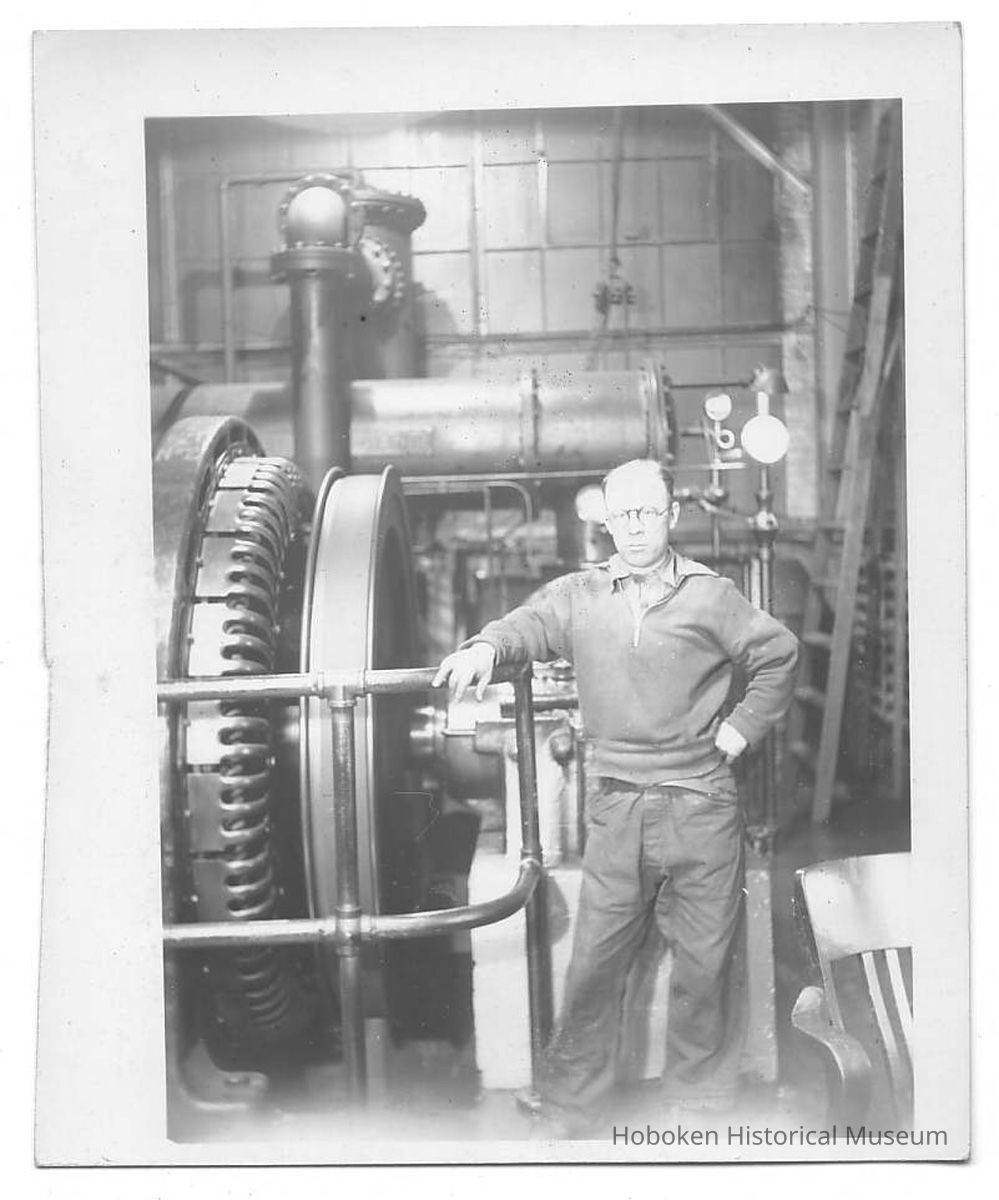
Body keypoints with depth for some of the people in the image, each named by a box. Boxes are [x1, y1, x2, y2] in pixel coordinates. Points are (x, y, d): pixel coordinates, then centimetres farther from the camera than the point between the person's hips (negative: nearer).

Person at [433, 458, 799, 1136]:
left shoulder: (710, 596, 2)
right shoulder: (578, 597, 5)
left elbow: (779, 654, 10)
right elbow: (529, 625, -11)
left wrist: (740, 728, 2)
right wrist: (486, 649, -32)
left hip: (701, 805, -1)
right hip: (617, 806, 1)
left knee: (706, 959, 8)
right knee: (595, 959, 6)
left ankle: (699, 1100, 25)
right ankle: (568, 1103, 18)